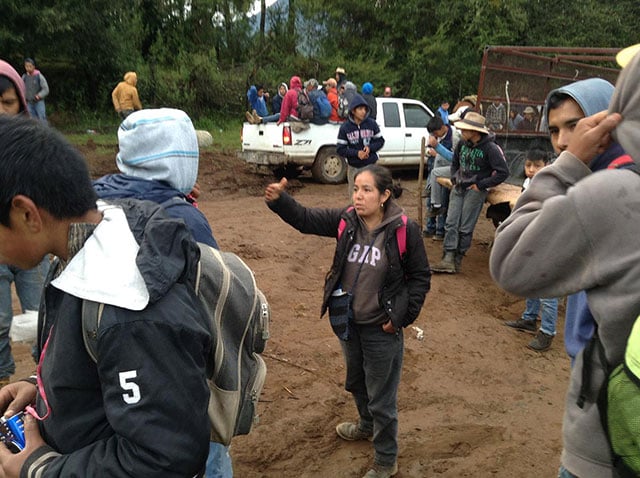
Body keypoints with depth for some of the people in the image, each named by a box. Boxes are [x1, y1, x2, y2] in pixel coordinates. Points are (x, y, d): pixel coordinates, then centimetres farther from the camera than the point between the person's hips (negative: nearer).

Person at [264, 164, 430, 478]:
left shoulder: (404, 230, -18)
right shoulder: (346, 220, -7)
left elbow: (420, 276, -9)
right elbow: (304, 218, -8)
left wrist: (402, 317, -12)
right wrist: (278, 200, -27)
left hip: (381, 329, -5)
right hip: (347, 323, 5)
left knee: (381, 398, 10)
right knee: (356, 383, 28)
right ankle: (367, 425, 58)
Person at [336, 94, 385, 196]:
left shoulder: (372, 124, -3)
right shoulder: (345, 127, -6)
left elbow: (380, 141, 6)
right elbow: (340, 149, -6)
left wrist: (370, 148, -14)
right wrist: (356, 153, -20)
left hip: (371, 166, 0)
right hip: (354, 168, 0)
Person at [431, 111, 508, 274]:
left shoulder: (490, 148, -14)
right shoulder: (463, 144, 4)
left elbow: (503, 172, -14)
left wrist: (481, 185, -13)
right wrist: (454, 179, 9)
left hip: (475, 191, -6)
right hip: (458, 188, 6)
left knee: (465, 228, -3)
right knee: (451, 223, -3)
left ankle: (457, 260, 8)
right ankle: (448, 259, -5)